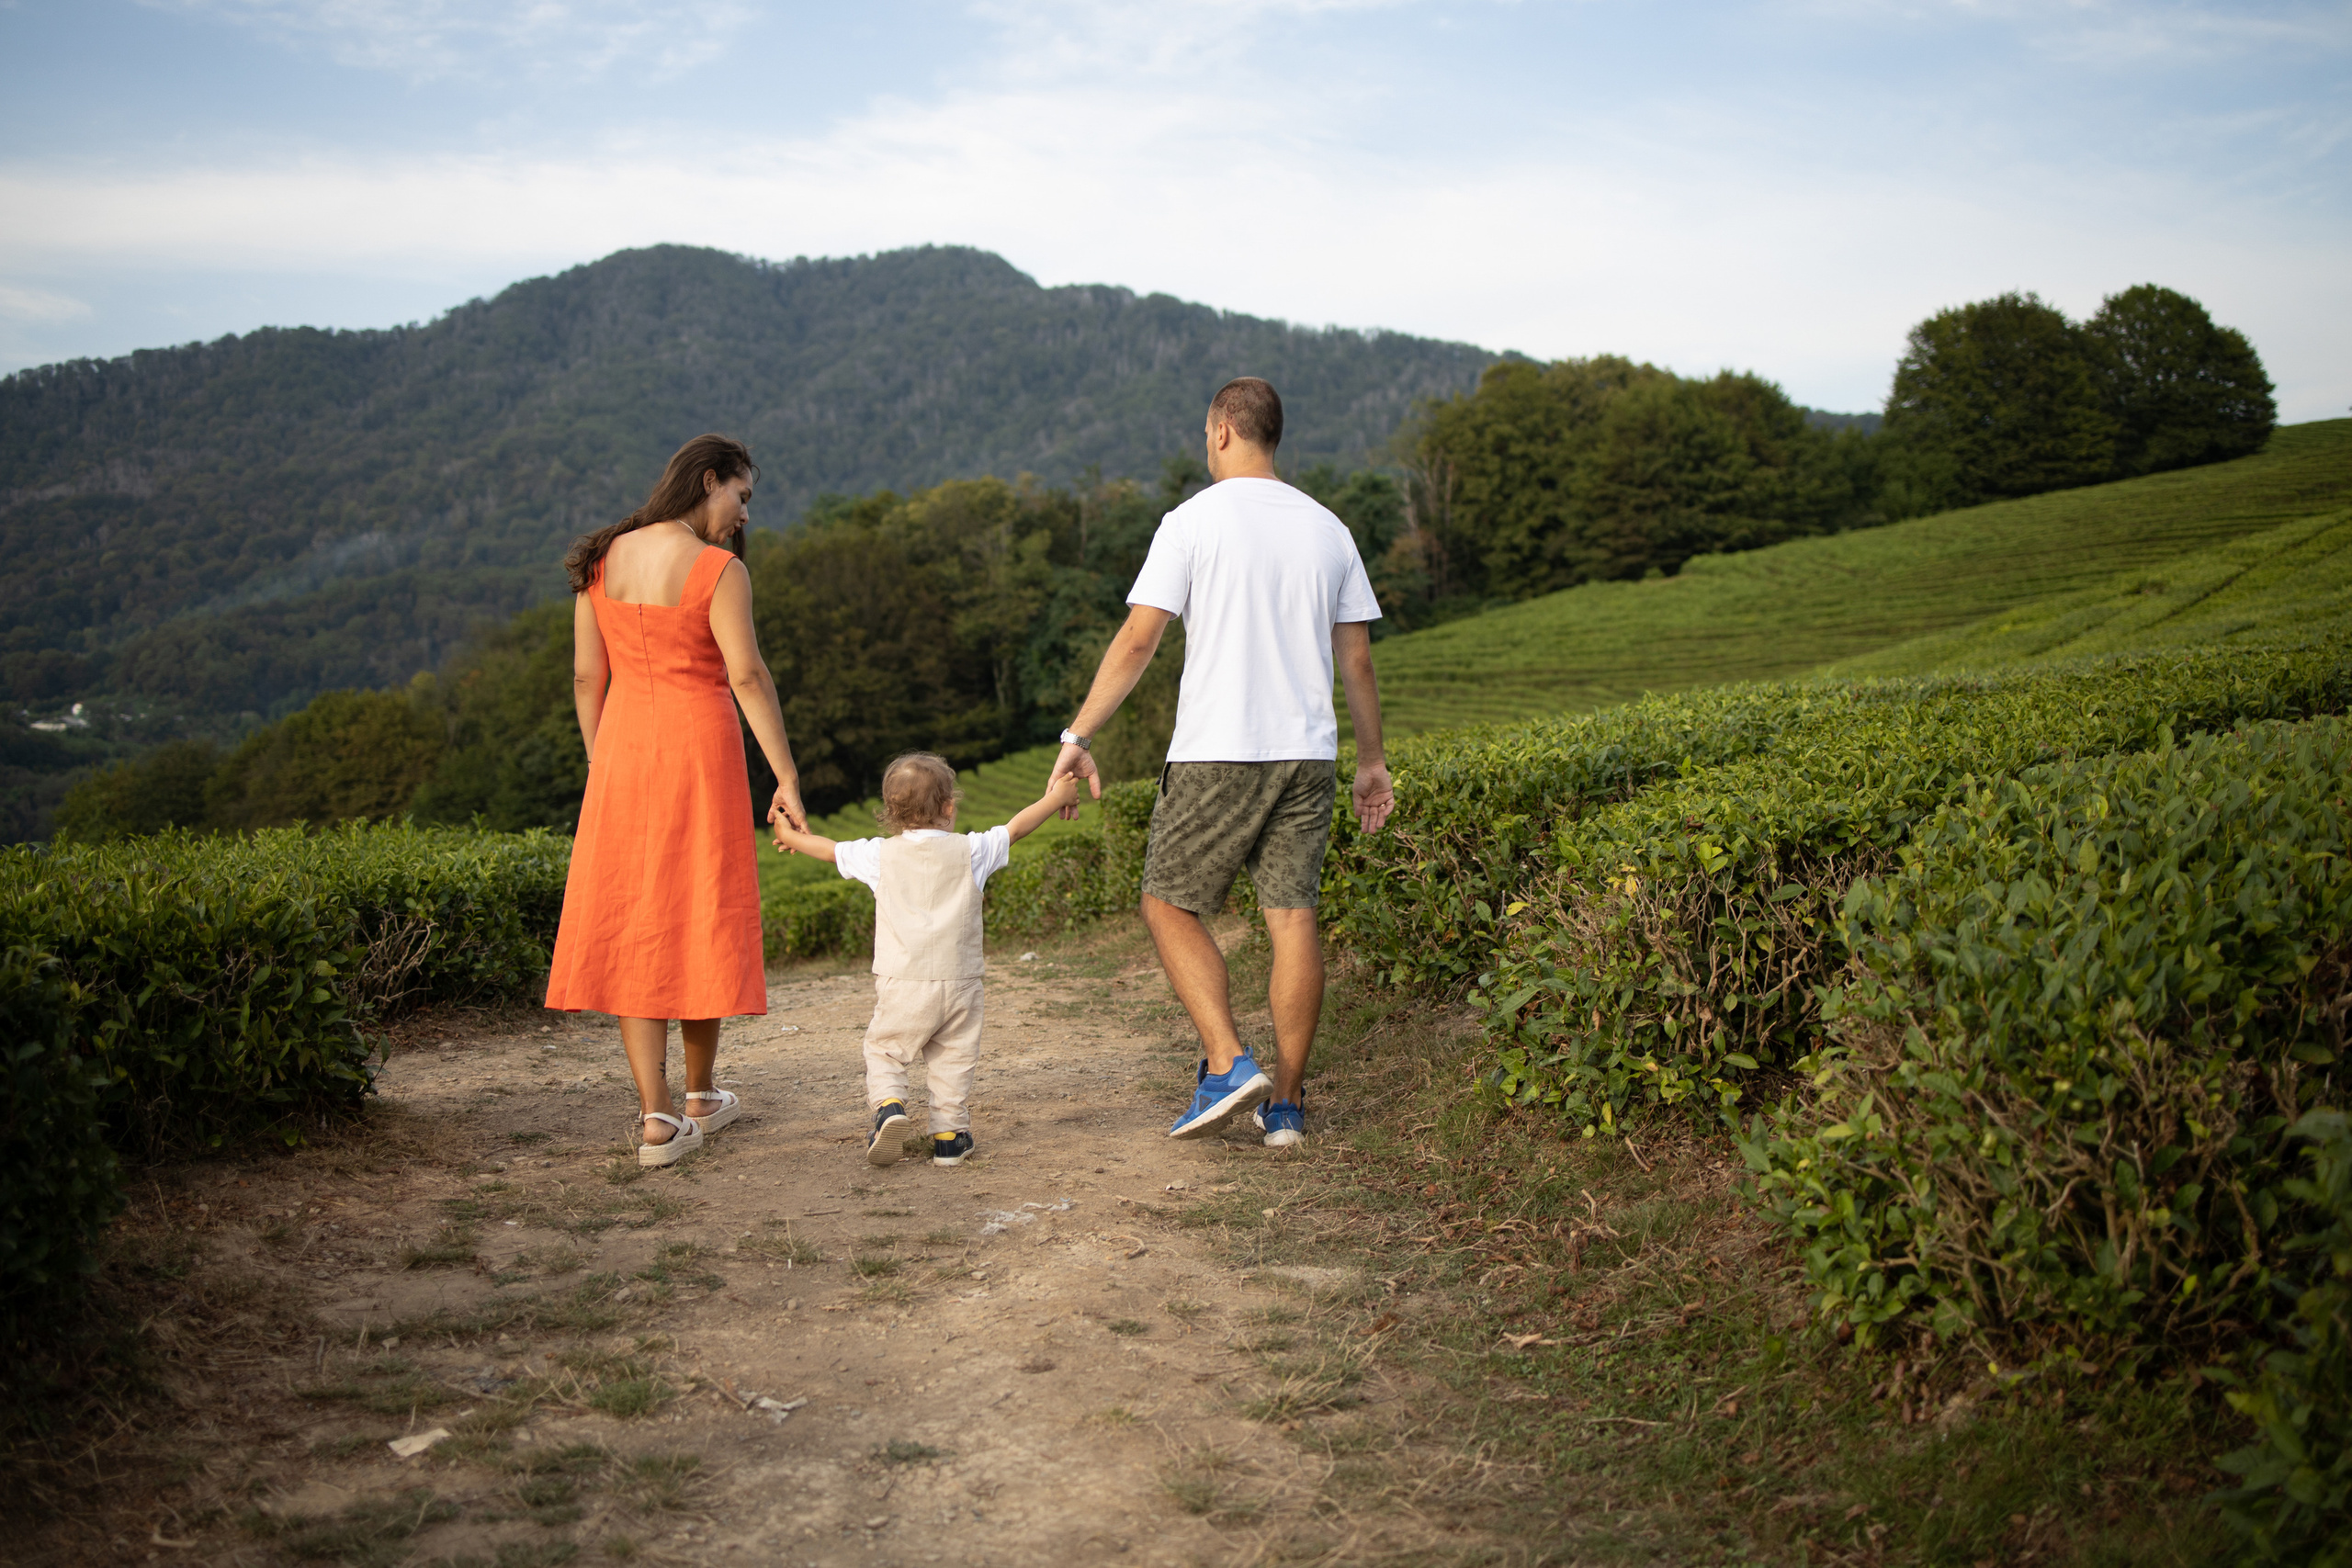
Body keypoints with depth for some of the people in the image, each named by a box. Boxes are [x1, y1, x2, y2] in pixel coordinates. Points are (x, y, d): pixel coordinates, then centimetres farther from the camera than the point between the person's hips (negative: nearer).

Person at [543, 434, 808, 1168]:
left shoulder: (600, 559, 6)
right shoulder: (718, 570, -10)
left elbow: (587, 675, 7)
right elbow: (748, 676, -16)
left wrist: (601, 766, 16)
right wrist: (787, 778, -13)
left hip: (623, 749, 4)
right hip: (699, 750, -4)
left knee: (631, 930, 6)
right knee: (700, 922, 10)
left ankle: (658, 1117, 2)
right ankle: (701, 1094, 25)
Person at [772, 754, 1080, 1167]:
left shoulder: (880, 855, 0)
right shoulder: (970, 851, 0)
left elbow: (831, 850, 14)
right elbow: (1017, 827, 12)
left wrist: (790, 837, 33)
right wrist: (1057, 796, 27)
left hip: (901, 984, 0)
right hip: (958, 982, 1)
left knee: (883, 1050, 12)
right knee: (953, 1059, 12)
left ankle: (887, 1104, -12)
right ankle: (949, 1135, 12)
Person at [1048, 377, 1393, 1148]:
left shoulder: (1193, 521, -4)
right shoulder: (1328, 529, 10)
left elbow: (1137, 640, -8)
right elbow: (1356, 659, 12)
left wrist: (1079, 735, -3)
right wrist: (1371, 759, 20)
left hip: (1217, 752, -5)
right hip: (1308, 752, 5)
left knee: (1170, 903, 9)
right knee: (1292, 914, 6)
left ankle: (1227, 1065, -4)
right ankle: (1286, 1101, 9)